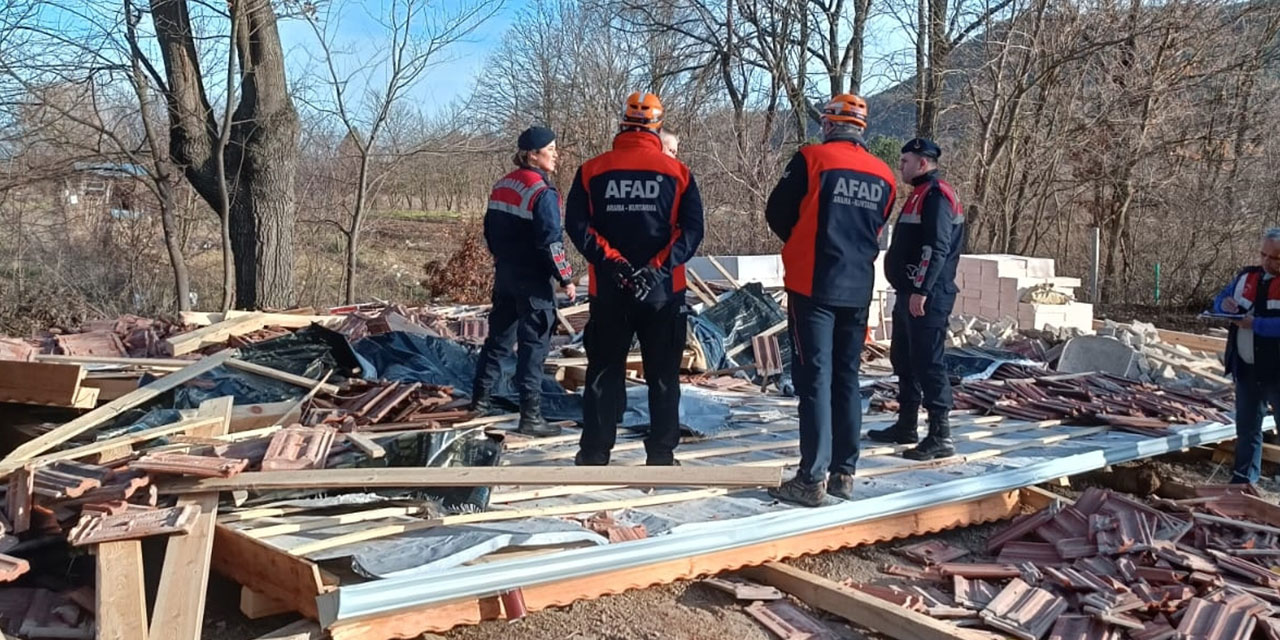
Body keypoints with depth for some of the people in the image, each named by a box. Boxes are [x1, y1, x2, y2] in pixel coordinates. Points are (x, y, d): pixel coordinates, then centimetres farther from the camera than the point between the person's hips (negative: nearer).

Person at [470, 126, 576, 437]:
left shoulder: (502, 186, 9)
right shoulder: (543, 192, -16)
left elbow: (491, 231, 15)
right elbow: (551, 242, -20)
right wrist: (566, 278, -12)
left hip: (505, 274, 8)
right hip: (533, 280, -8)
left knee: (499, 336, 19)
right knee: (533, 345, -4)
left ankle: (481, 398, 27)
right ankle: (531, 416, -2)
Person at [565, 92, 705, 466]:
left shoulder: (593, 170, 1)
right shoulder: (677, 172, 0)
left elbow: (576, 224, -7)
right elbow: (691, 229, -7)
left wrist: (612, 261, -11)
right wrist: (658, 268, -13)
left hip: (608, 290, 1)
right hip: (664, 290, -1)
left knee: (604, 371, 11)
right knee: (663, 374, 9)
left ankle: (594, 454, 14)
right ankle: (661, 454, 11)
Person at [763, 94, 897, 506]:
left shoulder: (811, 159, -7)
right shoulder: (884, 176, 7)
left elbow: (777, 214, 0)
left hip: (814, 285, -5)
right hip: (858, 288, 5)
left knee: (815, 379, -4)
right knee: (847, 379, 12)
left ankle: (813, 479, -4)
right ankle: (844, 473, 17)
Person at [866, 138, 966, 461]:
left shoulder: (936, 195, -13)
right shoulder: (921, 194, 21)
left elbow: (937, 248, -22)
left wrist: (922, 290, -25)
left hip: (927, 297, -11)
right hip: (910, 294, 11)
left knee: (927, 363, -10)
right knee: (903, 359, 16)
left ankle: (940, 437, -7)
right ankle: (906, 425, 26)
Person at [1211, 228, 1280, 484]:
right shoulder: (1247, 276, 6)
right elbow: (1220, 300, 15)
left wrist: (1255, 324, -28)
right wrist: (1225, 303, -6)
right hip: (1246, 369, 6)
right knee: (1246, 427, 16)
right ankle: (1244, 478, 27)